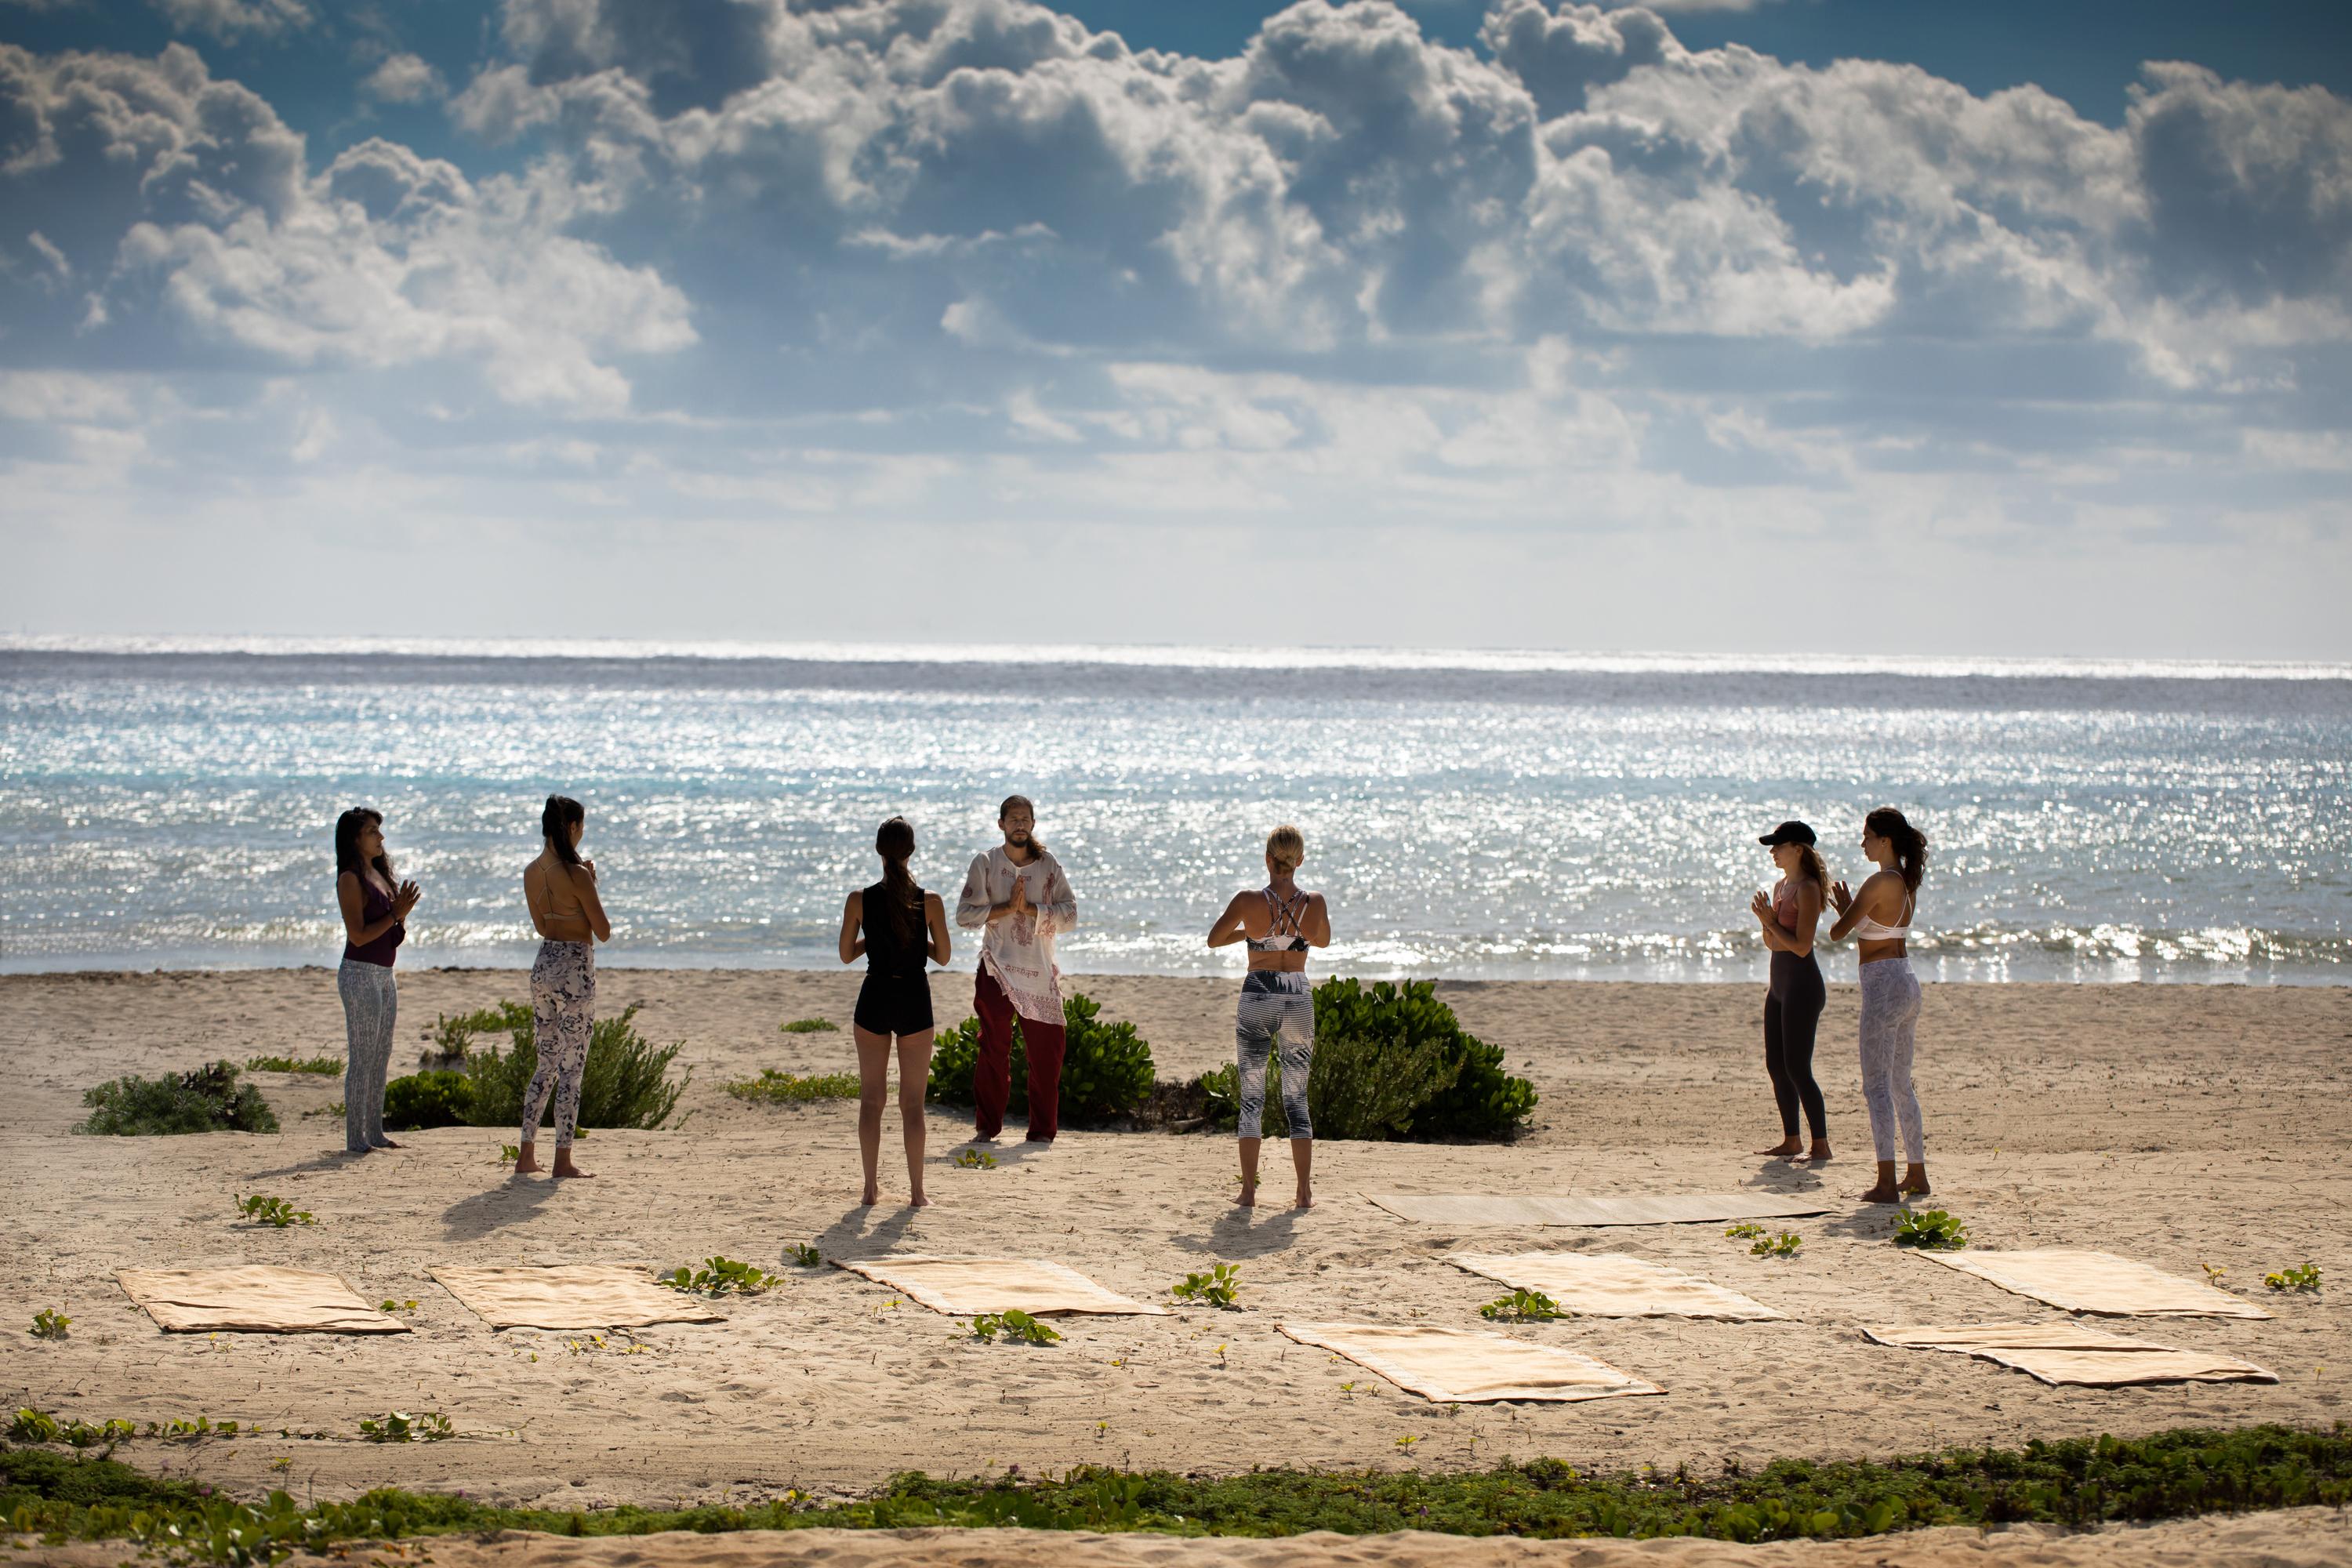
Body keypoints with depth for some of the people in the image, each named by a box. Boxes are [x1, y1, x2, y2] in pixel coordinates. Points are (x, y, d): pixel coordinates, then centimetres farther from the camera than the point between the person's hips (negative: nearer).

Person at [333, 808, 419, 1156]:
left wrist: (402, 913, 0)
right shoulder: (351, 879, -11)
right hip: (360, 973, -9)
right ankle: (355, 1139, -6)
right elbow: (358, 935, -18)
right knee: (362, 1058, -8)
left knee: (381, 1057, 11)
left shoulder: (380, 875, 14)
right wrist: (395, 915, -16)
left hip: (384, 974, 9)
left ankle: (375, 1133, 16)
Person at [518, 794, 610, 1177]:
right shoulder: (576, 874, -16)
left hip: (544, 966, 7)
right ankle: (563, 1160, 1)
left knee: (546, 1065, 16)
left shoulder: (532, 872, 5)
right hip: (576, 970, -7)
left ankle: (527, 1155, 15)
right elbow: (604, 932, -10)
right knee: (572, 1068, -1)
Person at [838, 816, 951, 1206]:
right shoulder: (930, 903, -10)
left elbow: (846, 954, 1)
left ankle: (871, 1187, 11)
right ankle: (916, 1190, 7)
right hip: (914, 999, -1)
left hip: (874, 998, 1)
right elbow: (942, 956, -1)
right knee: (913, 1102, 8)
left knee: (871, 1098, 12)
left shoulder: (860, 901, -8)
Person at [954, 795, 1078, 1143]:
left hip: (1039, 972, 1)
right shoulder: (985, 864, 3)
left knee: (1046, 1051, -2)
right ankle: (987, 1126, 9)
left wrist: (1030, 909, -14)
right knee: (994, 1049, 0)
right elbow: (965, 914, -4)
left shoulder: (1049, 866, 6)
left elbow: (1070, 914, -2)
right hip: (997, 971, -1)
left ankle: (1043, 1128, 6)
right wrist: (1007, 908, -14)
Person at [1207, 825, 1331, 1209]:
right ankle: (1304, 1191, 7)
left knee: (1251, 1098, 6)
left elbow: (1214, 940, 1)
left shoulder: (1249, 901, -11)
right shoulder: (1315, 903, -5)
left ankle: (1249, 1189, 3)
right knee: (1297, 1098, 10)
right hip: (1299, 997, 2)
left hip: (1257, 999, -2)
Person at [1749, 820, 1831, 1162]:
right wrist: (1765, 920, 0)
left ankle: (1821, 1144, -6)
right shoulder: (1780, 886, 14)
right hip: (1780, 983, 10)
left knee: (1797, 1068, -10)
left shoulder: (1807, 890, -14)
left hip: (1802, 983, -10)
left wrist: (1771, 922, -14)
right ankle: (1791, 1140, 19)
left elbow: (1802, 946, -19)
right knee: (1776, 1066, 11)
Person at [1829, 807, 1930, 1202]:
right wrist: (1848, 905, 18)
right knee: (1900, 1083, 18)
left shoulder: (1878, 883, -16)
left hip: (1883, 984, -9)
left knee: (1876, 1085, -9)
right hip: (1906, 981, 9)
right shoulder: (1907, 882, 11)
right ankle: (1916, 1176, 23)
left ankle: (1886, 1183, -16)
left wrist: (1841, 909, 6)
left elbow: (1838, 932, -13)